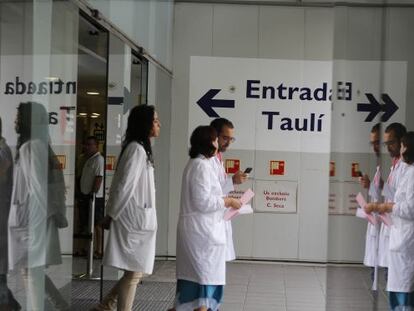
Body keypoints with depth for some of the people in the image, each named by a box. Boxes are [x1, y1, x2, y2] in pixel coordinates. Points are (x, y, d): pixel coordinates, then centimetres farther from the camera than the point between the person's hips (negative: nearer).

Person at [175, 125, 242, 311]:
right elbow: (203, 201, -22)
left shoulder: (194, 164, 16)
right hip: (202, 230, -10)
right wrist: (228, 201, -12)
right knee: (205, 275, -1)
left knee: (194, 275, 17)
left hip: (197, 228, 10)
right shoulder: (201, 165, -17)